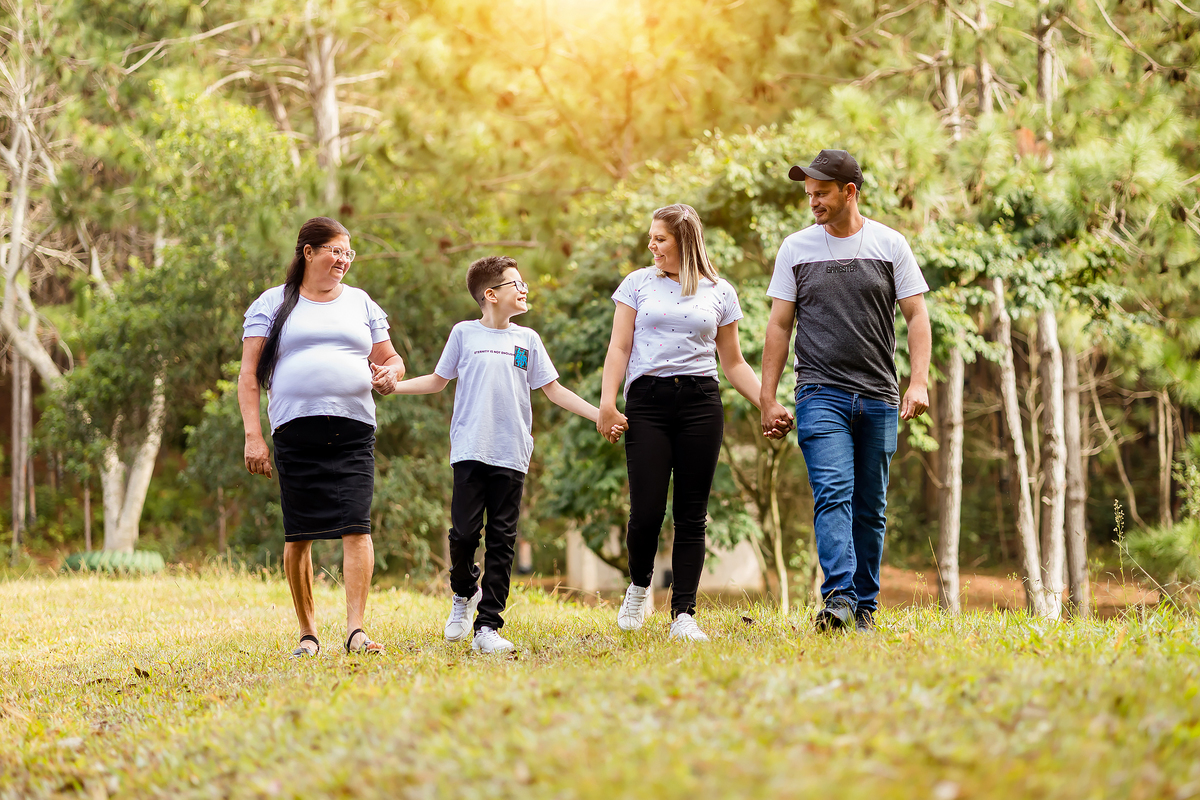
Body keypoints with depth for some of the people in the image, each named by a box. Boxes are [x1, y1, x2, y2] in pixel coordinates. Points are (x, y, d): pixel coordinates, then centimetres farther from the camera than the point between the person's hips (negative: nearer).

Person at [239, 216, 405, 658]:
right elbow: (249, 373, 5)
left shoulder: (361, 303, 19)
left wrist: (390, 373, -1)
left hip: (353, 432, 1)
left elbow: (391, 359, 24)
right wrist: (252, 435, -6)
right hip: (296, 431, -1)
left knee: (356, 527, -13)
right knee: (298, 535, 0)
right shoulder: (273, 304, 10)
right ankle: (308, 633, 10)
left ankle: (356, 630, -15)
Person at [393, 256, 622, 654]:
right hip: (470, 451, -2)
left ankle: (487, 627, 2)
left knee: (502, 540, -1)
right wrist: (390, 385, 7)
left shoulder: (527, 340, 11)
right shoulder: (464, 334, 7)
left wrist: (600, 416, 7)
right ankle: (464, 592, 25)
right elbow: (438, 380, 18)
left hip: (511, 455, 2)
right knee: (464, 532, -6)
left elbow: (554, 390, 14)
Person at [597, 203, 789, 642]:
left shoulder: (720, 292, 12)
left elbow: (734, 362, 15)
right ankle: (639, 585, 19)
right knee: (646, 512, -9)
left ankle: (684, 614, 3)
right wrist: (607, 403, -6)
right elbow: (619, 348, 6)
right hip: (647, 401, -1)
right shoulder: (638, 283, 11)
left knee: (691, 514, -1)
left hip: (700, 402, 1)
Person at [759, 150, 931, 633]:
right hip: (821, 394, -1)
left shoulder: (890, 246, 5)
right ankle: (838, 598, -26)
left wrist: (919, 382, -8)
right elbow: (779, 325, 7)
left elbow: (916, 316, 4)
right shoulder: (796, 249, 6)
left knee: (870, 507, 6)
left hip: (879, 398, 1)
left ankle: (864, 606, 14)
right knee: (833, 495, -17)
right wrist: (768, 398, 2)